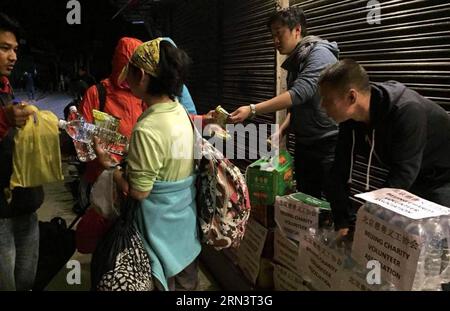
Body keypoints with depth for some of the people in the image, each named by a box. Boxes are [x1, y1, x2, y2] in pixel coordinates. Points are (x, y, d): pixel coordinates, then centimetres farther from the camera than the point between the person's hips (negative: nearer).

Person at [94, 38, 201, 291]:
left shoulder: (148, 129, -27)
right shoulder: (180, 111, -3)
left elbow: (138, 192, -21)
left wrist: (109, 164, -9)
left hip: (162, 226, -7)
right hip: (187, 219, 7)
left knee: (163, 282, 12)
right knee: (186, 282, 22)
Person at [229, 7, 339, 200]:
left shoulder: (320, 53, -13)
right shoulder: (294, 61, 13)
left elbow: (300, 93, -27)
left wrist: (252, 110, -31)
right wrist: (281, 132, 5)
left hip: (328, 145, -8)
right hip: (304, 145, 8)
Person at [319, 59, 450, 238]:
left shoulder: (407, 112, -36)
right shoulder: (350, 117, -14)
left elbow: (403, 174, -35)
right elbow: (341, 170, -10)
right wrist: (344, 223, -14)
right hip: (411, 181, 6)